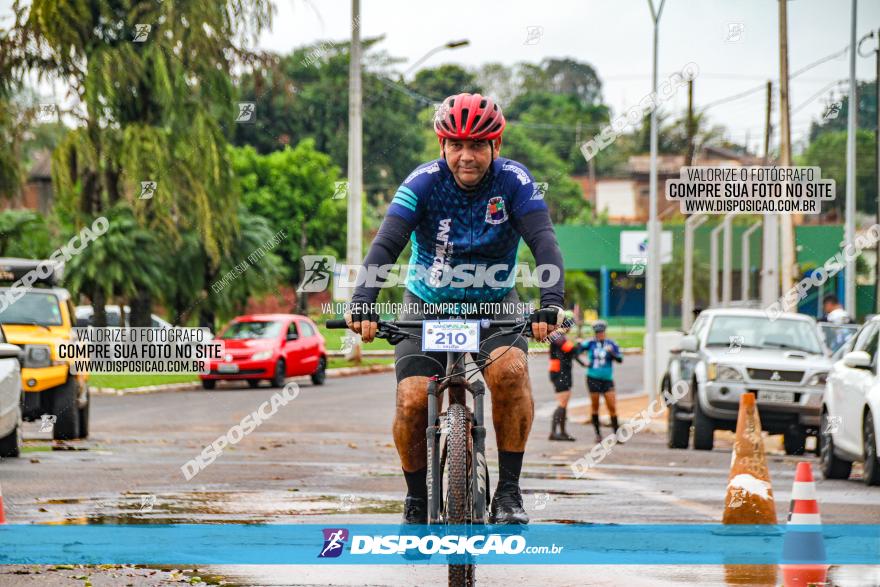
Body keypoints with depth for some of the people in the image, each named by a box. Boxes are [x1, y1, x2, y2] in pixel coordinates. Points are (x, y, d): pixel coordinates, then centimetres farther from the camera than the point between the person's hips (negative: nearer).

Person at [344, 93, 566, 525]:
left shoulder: (513, 181, -16)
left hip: (494, 306, 0)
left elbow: (544, 241, -26)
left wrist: (551, 302, -44)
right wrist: (363, 303, -43)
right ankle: (416, 501, 5)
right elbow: (386, 244, -27)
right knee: (412, 399, -19)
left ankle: (509, 492, -17)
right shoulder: (425, 182, -17)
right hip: (427, 308, 0)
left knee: (511, 370, -30)